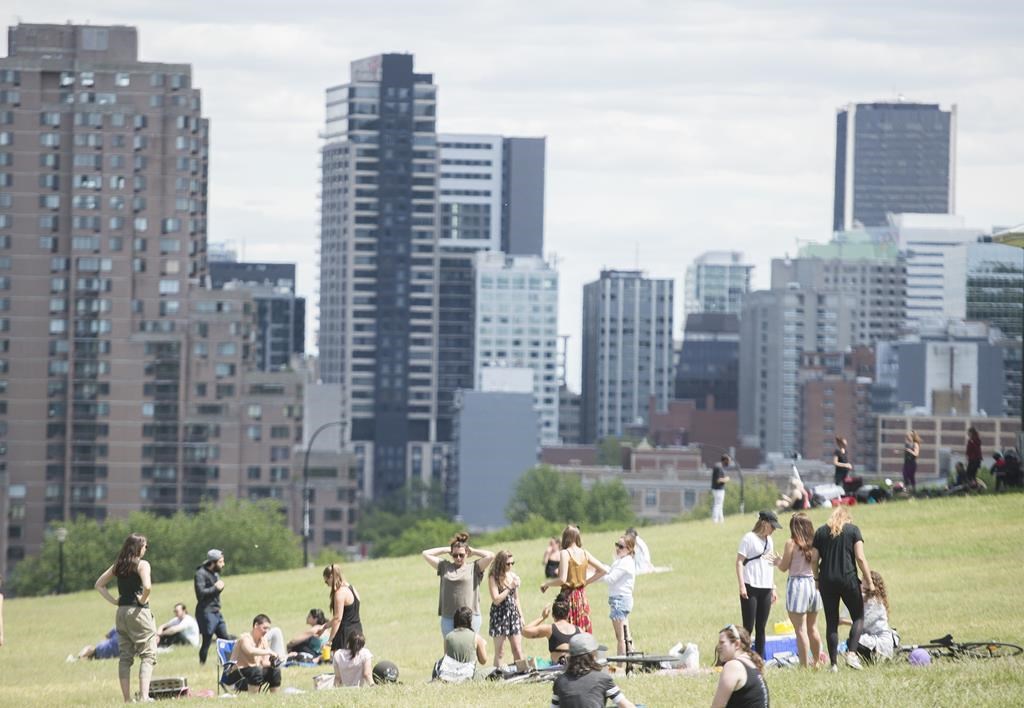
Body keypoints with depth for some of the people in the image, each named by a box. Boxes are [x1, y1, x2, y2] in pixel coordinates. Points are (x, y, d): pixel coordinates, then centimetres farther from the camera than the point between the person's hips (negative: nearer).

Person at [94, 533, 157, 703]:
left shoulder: (118, 566, 11)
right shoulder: (142, 565, -10)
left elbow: (99, 585, 15)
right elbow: (147, 586, -26)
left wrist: (114, 600, 10)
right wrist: (143, 599, -8)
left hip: (121, 612, 7)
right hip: (138, 612, -7)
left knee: (125, 657, 10)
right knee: (147, 655, -3)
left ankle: (127, 698, 10)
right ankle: (144, 695, -16)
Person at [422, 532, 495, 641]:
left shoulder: (474, 568, 6)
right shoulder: (445, 567, 14)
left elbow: (490, 556, -6)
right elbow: (426, 554, 14)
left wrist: (473, 551, 7)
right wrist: (447, 549, 13)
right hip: (448, 619, 3)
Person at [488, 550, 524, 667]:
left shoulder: (513, 576, 7)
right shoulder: (494, 578, -8)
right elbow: (496, 600, -15)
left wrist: (521, 616, 16)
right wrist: (510, 587, -17)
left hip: (513, 614, 4)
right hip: (499, 616, -4)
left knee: (518, 652, 1)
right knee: (499, 652, 1)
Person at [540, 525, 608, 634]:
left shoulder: (565, 553, -11)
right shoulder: (585, 553, 5)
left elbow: (562, 579, -19)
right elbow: (603, 570, 7)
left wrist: (547, 584, -3)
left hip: (568, 595, -6)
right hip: (582, 596, 6)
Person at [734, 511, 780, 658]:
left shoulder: (769, 540, 17)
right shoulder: (749, 538, -3)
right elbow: (739, 562, -7)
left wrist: (773, 588, 20)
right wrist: (742, 586, -15)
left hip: (765, 589, 6)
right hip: (751, 587, -6)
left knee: (761, 628, 7)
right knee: (748, 627, -7)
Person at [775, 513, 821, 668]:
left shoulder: (792, 544, -10)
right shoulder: (814, 544, 2)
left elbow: (783, 567, -5)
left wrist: (778, 560, 15)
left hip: (797, 583, -6)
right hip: (813, 584, 6)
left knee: (801, 630, -3)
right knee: (812, 629, 17)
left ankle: (805, 665, -5)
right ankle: (816, 661, 25)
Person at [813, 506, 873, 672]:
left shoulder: (820, 532, 8)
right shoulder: (853, 530, 0)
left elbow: (814, 560, 5)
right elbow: (860, 558, -6)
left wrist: (817, 580, 17)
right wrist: (869, 582, 0)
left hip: (827, 581, 2)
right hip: (848, 580, -2)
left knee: (831, 622, 7)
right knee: (858, 617, 10)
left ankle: (833, 663, 4)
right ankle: (851, 653, -9)